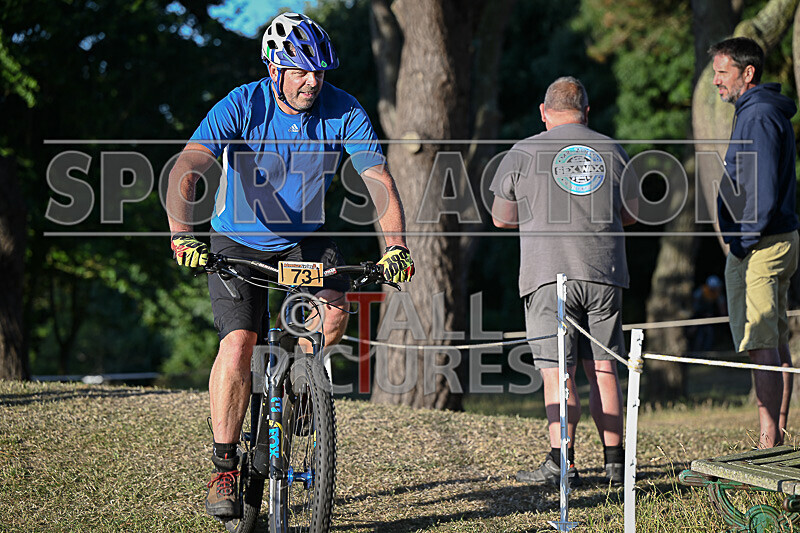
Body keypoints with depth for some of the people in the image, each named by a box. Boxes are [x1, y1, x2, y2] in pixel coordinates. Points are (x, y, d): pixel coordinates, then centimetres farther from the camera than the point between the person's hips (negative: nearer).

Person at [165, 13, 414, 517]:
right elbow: (186, 169, -33)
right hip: (239, 241, -2)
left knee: (335, 312, -25)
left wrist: (396, 247, -34)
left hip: (304, 238, 2)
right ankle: (225, 470, -7)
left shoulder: (344, 112, -16)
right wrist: (183, 234, -49)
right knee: (239, 343, -19)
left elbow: (380, 180, -18)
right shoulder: (242, 107, -22)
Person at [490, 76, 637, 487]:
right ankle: (614, 460, 9)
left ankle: (561, 462, -8)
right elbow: (630, 215, 18)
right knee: (603, 368, 9)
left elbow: (501, 218, 7)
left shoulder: (524, 153, 0)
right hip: (604, 272, 3)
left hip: (548, 273, -3)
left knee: (557, 372, -3)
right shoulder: (612, 151, 8)